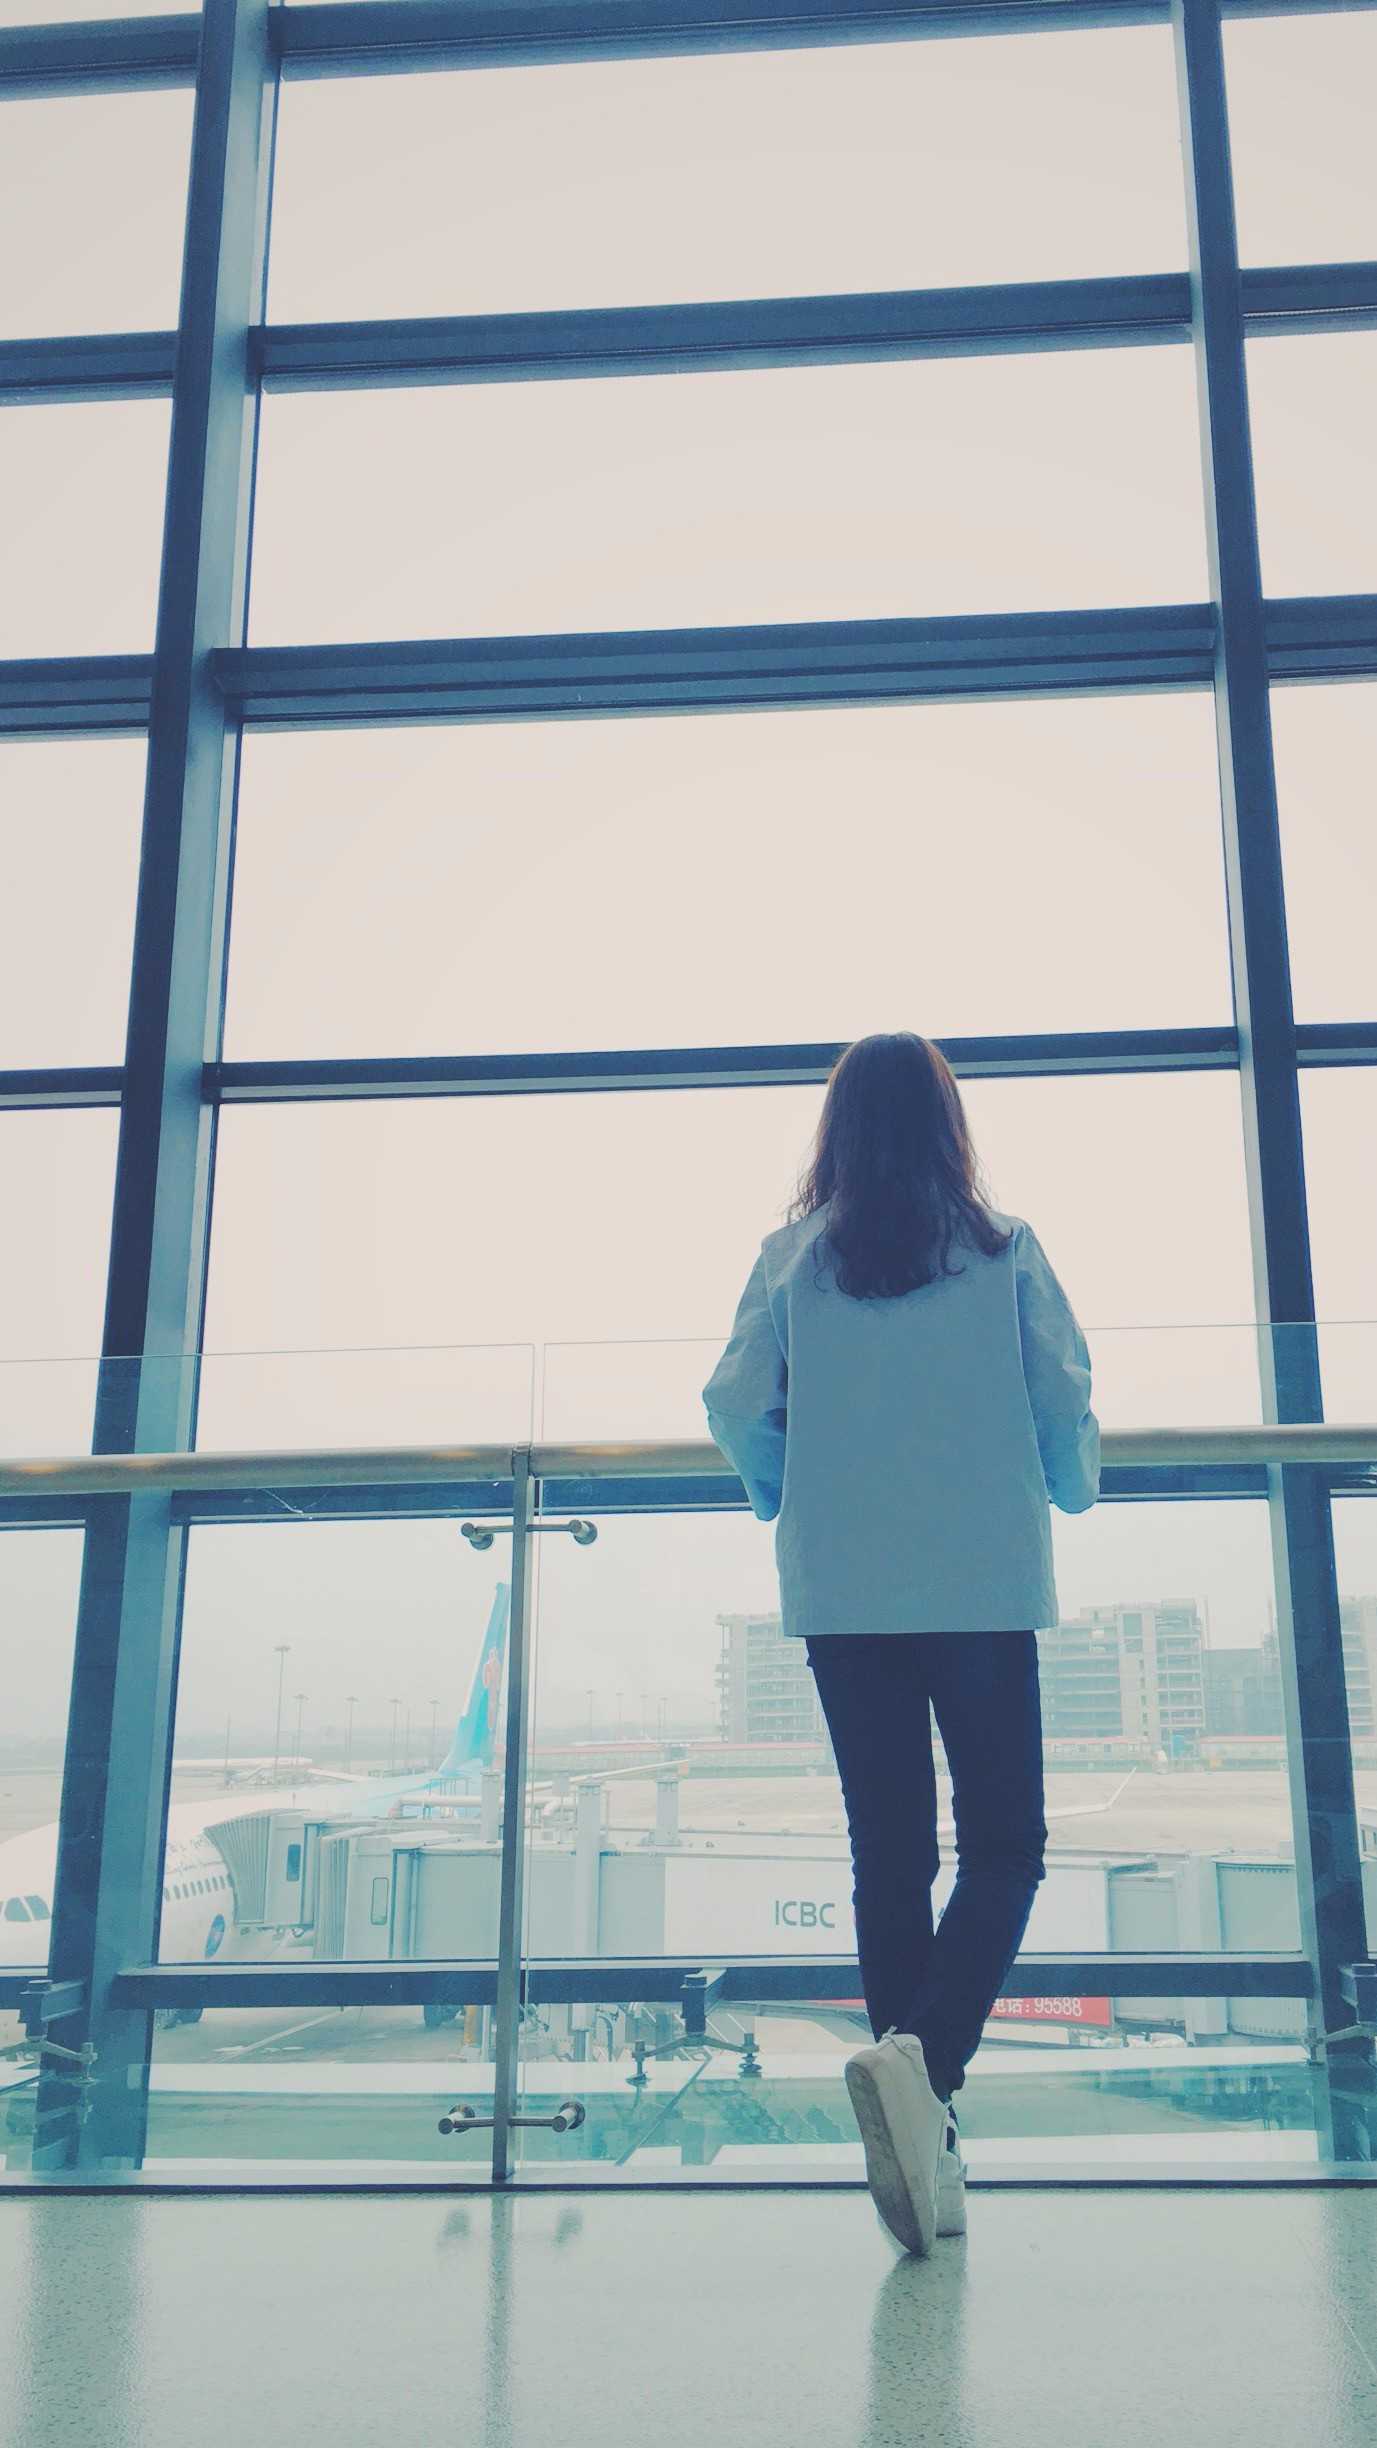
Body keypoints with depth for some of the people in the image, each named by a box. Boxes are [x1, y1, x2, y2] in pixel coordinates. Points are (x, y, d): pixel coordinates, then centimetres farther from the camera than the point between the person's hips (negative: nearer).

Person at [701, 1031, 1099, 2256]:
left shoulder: (793, 1258, 2)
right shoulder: (1004, 1249, 0)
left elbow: (737, 1403, -1)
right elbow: (1066, 1400, 0)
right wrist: (1073, 1490, 22)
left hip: (841, 1593, 2)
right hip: (984, 1585, -2)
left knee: (890, 1853, 11)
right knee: (1004, 1843, 5)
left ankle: (922, 2135, 13)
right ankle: (925, 2056, -19)